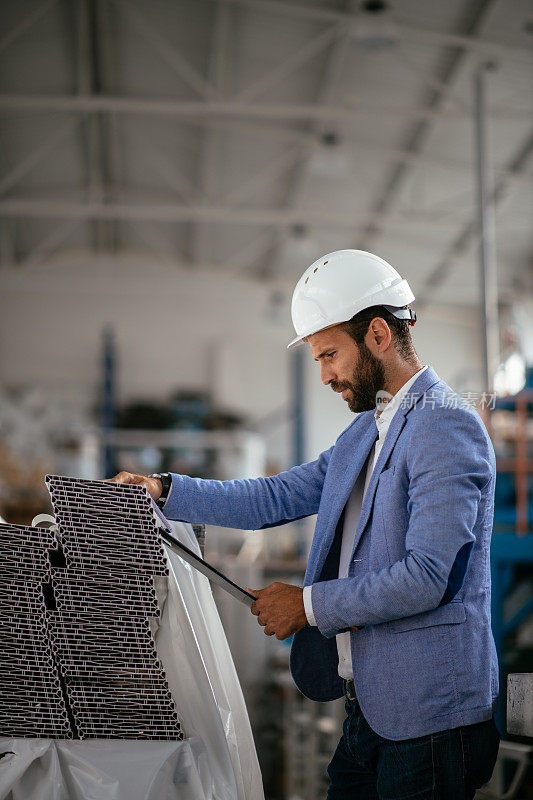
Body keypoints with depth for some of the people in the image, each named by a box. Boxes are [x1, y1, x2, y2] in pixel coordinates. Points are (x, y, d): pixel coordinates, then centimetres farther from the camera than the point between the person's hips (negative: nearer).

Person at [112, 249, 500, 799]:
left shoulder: (447, 427, -15)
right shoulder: (366, 430, 16)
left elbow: (425, 578, -22)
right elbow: (277, 499, 16)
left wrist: (308, 604, -13)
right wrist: (163, 490, 7)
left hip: (429, 719, -8)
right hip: (369, 707, 8)